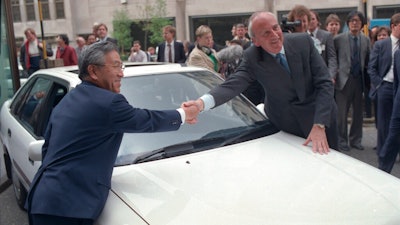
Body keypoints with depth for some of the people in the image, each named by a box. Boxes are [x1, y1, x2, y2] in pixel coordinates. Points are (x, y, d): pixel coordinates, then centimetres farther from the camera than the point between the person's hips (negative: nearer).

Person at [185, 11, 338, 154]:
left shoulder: (303, 41, -14)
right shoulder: (252, 57, -14)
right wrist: (202, 102, -49)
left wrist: (319, 125, -27)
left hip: (321, 118, 1)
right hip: (283, 125, -1)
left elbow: (324, 83, -15)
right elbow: (232, 84, -29)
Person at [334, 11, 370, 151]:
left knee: (358, 113, 11)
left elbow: (368, 61, 13)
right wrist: (333, 75, -8)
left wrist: (367, 79, 4)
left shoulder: (366, 40, 9)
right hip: (344, 80, -4)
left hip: (359, 80, 4)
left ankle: (355, 140, 24)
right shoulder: (338, 39, -2)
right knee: (341, 113, -1)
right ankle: (342, 141, 13)